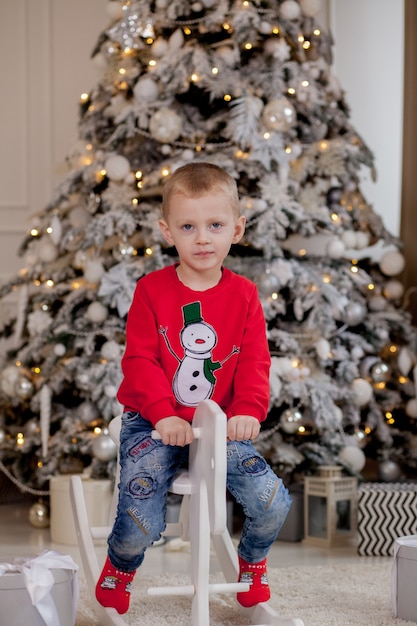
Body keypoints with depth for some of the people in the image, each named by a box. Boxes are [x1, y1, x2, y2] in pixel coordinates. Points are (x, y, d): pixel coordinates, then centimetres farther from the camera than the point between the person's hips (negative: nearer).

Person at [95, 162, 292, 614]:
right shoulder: (151, 291, -5)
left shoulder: (243, 295, 2)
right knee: (141, 523, -17)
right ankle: (120, 568, 22)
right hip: (153, 425, -2)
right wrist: (163, 413, -23)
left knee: (273, 503, -14)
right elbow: (139, 359, -9)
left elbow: (254, 362, -3)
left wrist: (249, 410, -21)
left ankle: (252, 562, 22)